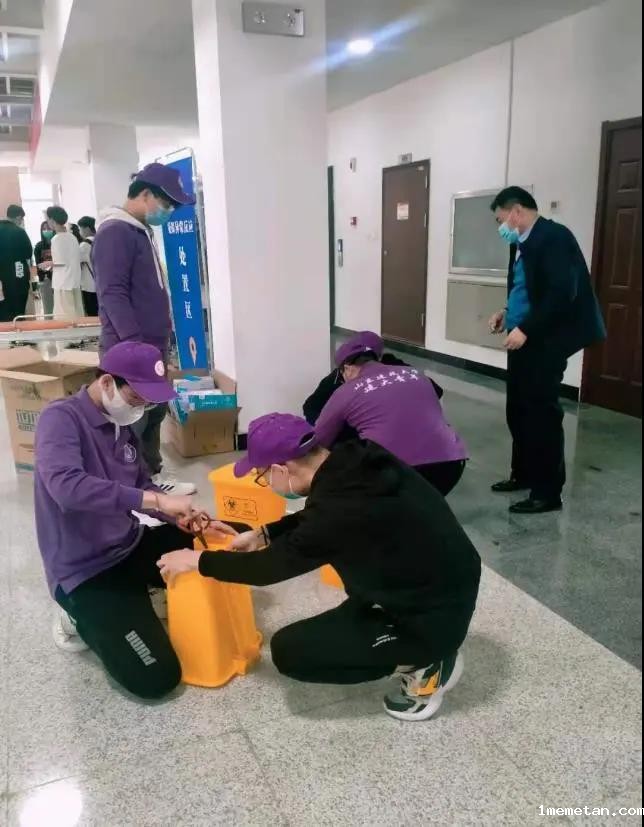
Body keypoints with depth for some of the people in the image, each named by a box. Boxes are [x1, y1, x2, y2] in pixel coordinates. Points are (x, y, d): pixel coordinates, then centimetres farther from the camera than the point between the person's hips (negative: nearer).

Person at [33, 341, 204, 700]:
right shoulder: (61, 419, -19)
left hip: (131, 546, 8)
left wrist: (182, 517, -8)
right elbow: (66, 487, -38)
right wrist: (156, 500, -38)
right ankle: (83, 619, 7)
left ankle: (134, 597, 15)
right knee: (156, 678, -16)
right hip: (85, 572, -8)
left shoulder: (122, 424, 3)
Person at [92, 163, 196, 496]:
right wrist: (135, 345, -25)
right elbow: (113, 294, -22)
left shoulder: (141, 231, 16)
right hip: (131, 350, -9)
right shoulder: (115, 232, -15)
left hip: (153, 346, 9)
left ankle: (152, 478, 28)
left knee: (154, 414, 15)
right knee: (133, 422, -3)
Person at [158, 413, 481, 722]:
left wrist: (197, 560, 1)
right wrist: (263, 534, 14)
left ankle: (424, 666, 5)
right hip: (452, 585, 8)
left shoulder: (339, 510, -30)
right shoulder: (357, 458, -7)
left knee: (288, 651, -3)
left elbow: (271, 567, -12)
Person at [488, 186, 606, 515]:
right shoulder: (523, 242, 13)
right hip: (525, 338, 9)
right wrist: (508, 313, 7)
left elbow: (562, 293, -22)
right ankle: (524, 474, 29)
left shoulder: (554, 236, -14)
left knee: (542, 413, -3)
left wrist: (526, 329, -23)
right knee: (518, 410, 14)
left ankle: (548, 492, 8)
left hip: (545, 341, -9)